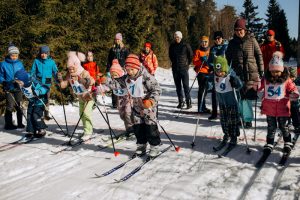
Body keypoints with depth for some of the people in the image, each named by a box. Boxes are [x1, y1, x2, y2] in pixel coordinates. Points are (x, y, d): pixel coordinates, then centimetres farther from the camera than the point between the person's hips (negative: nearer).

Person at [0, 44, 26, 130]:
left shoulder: (20, 63, 5)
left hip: (18, 88, 3)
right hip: (9, 89, -3)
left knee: (19, 106, 8)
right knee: (10, 106, -5)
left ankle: (20, 123, 18)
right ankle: (8, 124, 6)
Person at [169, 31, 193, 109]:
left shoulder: (186, 45, -3)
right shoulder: (172, 46, 7)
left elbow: (191, 55, 7)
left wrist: (187, 63, 6)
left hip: (184, 68, -4)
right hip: (175, 69, 4)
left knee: (186, 86, -8)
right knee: (178, 86, 7)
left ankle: (188, 102, -5)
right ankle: (180, 102, 13)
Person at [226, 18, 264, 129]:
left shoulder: (251, 40, 5)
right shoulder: (232, 43, 11)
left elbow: (259, 55, 5)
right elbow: (228, 58, 16)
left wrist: (261, 71, 1)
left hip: (252, 72, -2)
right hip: (237, 74, 2)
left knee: (248, 96, -3)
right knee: (240, 96, -1)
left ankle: (247, 119, 6)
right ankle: (247, 118, 10)